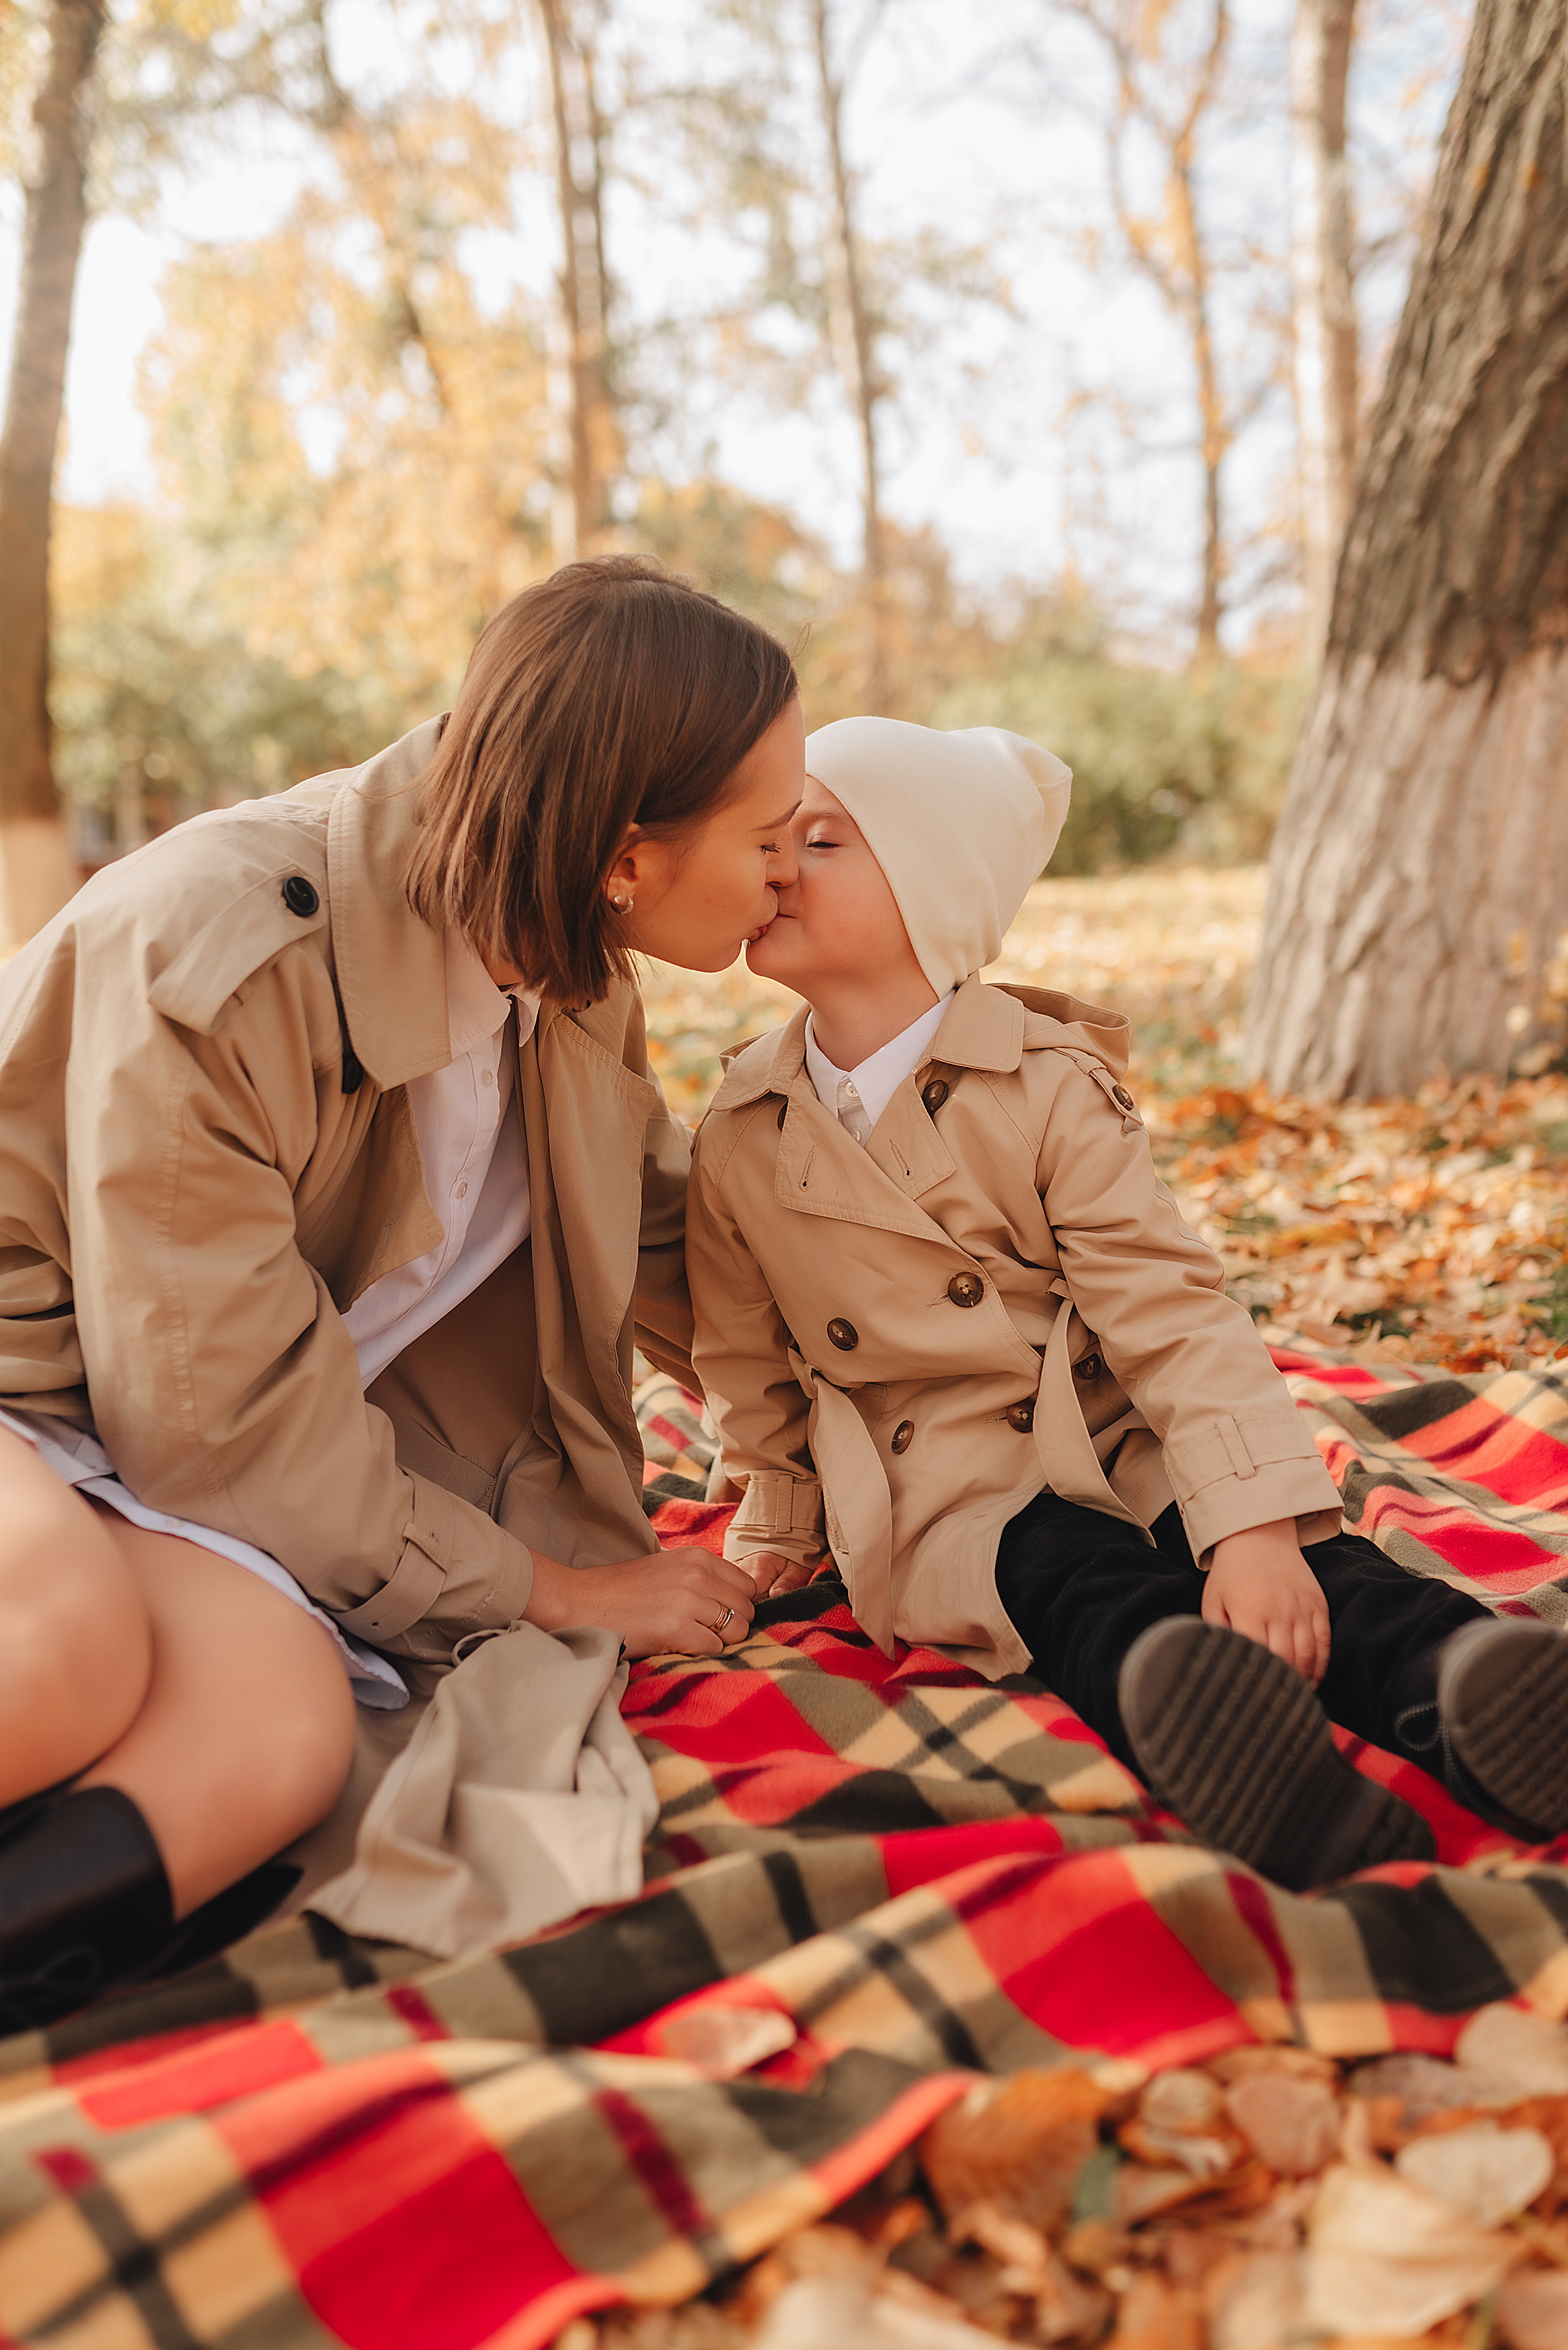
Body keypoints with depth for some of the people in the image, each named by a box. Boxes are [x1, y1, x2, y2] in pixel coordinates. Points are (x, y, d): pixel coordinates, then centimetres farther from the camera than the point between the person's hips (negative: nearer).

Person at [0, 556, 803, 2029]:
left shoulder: (566, 984, 2)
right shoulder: (218, 951, -23)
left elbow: (672, 1256, 21)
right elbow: (219, 1413, -20)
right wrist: (545, 1587, -11)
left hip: (149, 1457, 6)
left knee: (282, 1720, -31)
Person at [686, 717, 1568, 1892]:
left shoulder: (1050, 1086, -8)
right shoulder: (737, 1135, 2)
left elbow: (1169, 1309, -16)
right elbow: (750, 1361, 16)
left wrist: (1255, 1520, -26)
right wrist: (776, 1521, 23)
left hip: (1121, 1444, 1)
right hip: (943, 1500, 0)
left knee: (1296, 1570, -29)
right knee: (1075, 1577, -33)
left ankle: (1465, 1678, -52)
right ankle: (1192, 1702, -61)